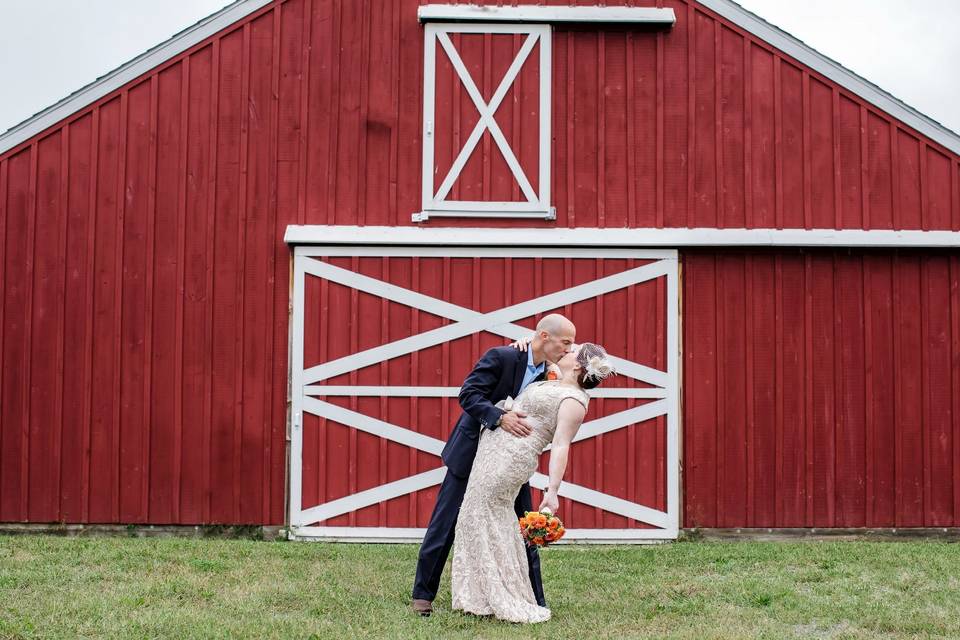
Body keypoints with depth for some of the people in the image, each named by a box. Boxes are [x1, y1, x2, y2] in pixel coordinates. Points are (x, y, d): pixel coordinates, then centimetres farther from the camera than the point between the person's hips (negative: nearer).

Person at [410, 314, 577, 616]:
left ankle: (534, 600, 14)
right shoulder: (501, 357, -18)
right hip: (472, 452, -5)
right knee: (445, 524, 3)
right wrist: (500, 418, -35)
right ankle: (423, 595, 15)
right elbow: (468, 394, -22)